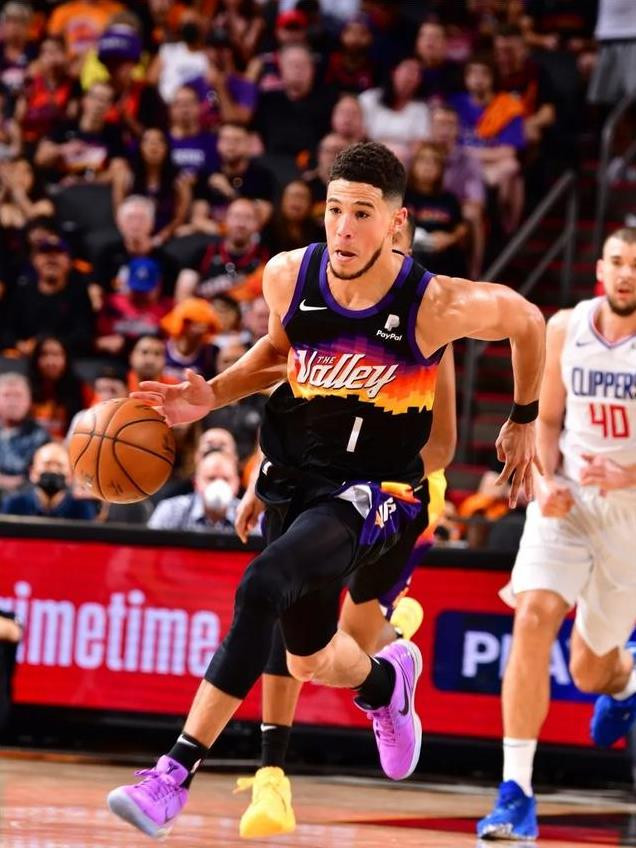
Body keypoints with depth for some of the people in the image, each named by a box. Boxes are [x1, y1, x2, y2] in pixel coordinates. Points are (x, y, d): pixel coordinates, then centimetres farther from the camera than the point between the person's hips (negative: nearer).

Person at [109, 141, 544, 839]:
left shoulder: (436, 305, -21)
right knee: (310, 661, 20)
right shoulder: (288, 276, -9)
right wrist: (210, 397, -3)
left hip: (375, 491, -6)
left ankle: (174, 774, -30)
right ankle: (386, 680, 59)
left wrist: (523, 422, 14)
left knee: (261, 588, -30)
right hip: (297, 478, 6)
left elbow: (526, 321, 0)